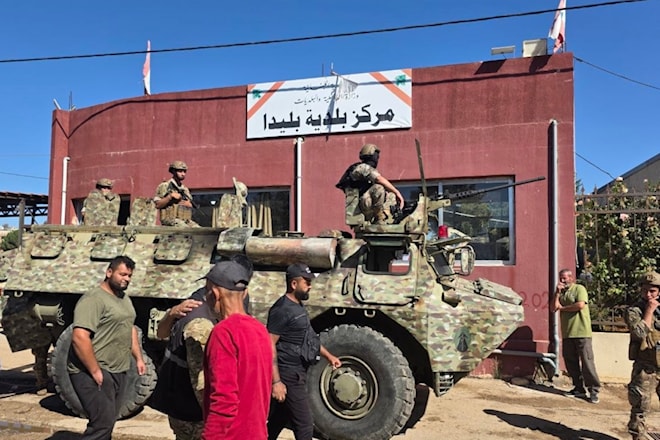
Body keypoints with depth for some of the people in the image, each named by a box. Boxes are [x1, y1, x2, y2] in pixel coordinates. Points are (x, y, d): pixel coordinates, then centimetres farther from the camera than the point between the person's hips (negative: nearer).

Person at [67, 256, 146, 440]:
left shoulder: (125, 299, 13)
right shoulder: (93, 299, -17)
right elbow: (79, 337, -25)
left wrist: (138, 358, 17)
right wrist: (95, 371, -23)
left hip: (118, 372, 9)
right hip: (93, 373, -9)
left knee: (107, 422, 15)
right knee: (103, 423, -12)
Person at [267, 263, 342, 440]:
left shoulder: (299, 306, 12)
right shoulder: (282, 309, -18)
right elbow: (269, 345, -21)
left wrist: (328, 355, 23)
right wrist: (276, 381, -24)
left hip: (298, 372, 9)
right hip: (289, 375, -9)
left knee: (277, 421, 19)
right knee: (305, 425, -3)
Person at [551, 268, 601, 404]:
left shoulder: (579, 288, -2)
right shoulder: (562, 292, 17)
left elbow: (580, 305, -18)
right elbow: (554, 308, 6)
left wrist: (562, 307, -5)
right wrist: (557, 292, -1)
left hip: (581, 332, -7)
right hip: (567, 333, 7)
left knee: (587, 361, -6)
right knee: (571, 362, 9)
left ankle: (594, 390, 1)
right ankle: (579, 388, 19)